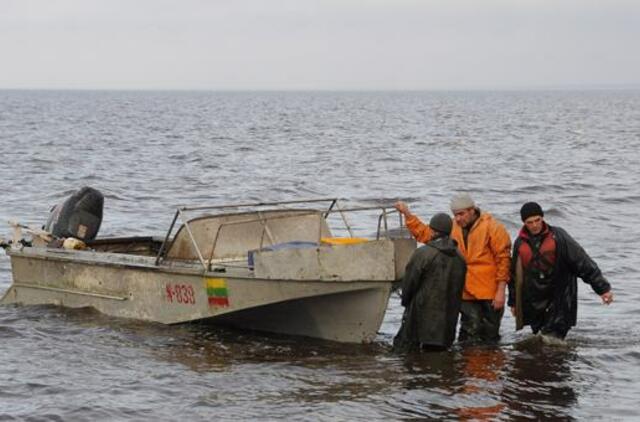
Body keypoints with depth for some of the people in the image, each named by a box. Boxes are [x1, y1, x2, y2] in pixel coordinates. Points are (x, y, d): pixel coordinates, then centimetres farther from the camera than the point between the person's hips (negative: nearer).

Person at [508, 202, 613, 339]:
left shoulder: (558, 237, -6)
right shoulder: (520, 243, 7)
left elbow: (583, 262, -8)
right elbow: (514, 274, 21)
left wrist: (603, 288, -11)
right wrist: (513, 301, 26)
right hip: (533, 304, 4)